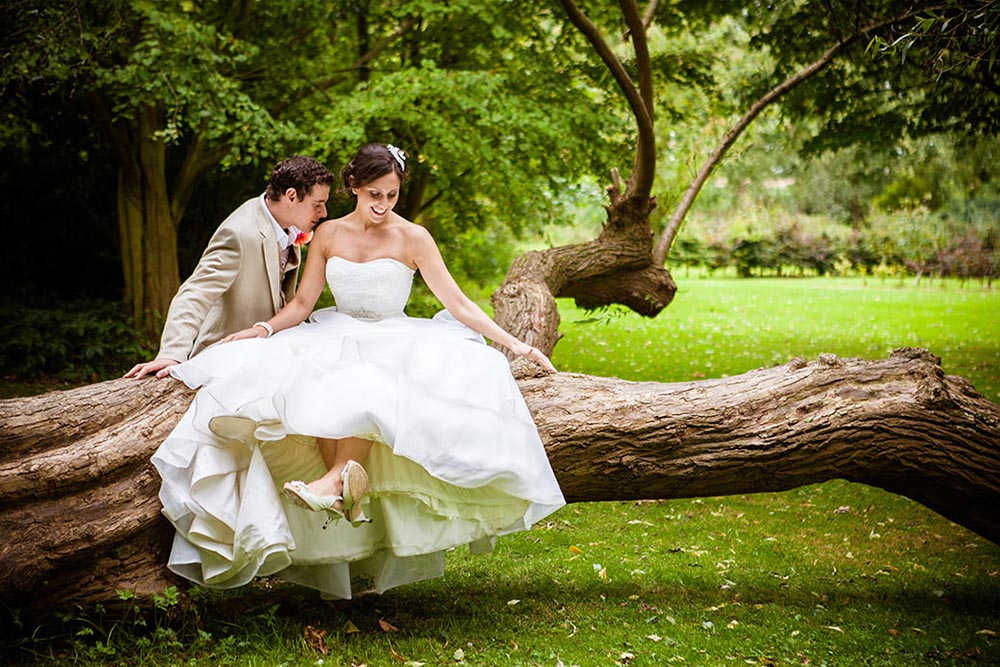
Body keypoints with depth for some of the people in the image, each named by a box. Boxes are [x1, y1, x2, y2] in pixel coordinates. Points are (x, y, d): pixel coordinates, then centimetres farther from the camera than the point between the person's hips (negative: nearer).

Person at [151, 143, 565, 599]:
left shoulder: (412, 238, -3)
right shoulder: (329, 234, 6)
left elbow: (458, 304, -4)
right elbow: (300, 306, 7)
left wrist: (514, 344, -11)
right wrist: (262, 330, -12)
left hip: (394, 341, -2)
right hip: (335, 338, 2)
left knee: (365, 388, -39)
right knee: (310, 385, -33)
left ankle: (337, 478, -47)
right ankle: (348, 489, -41)